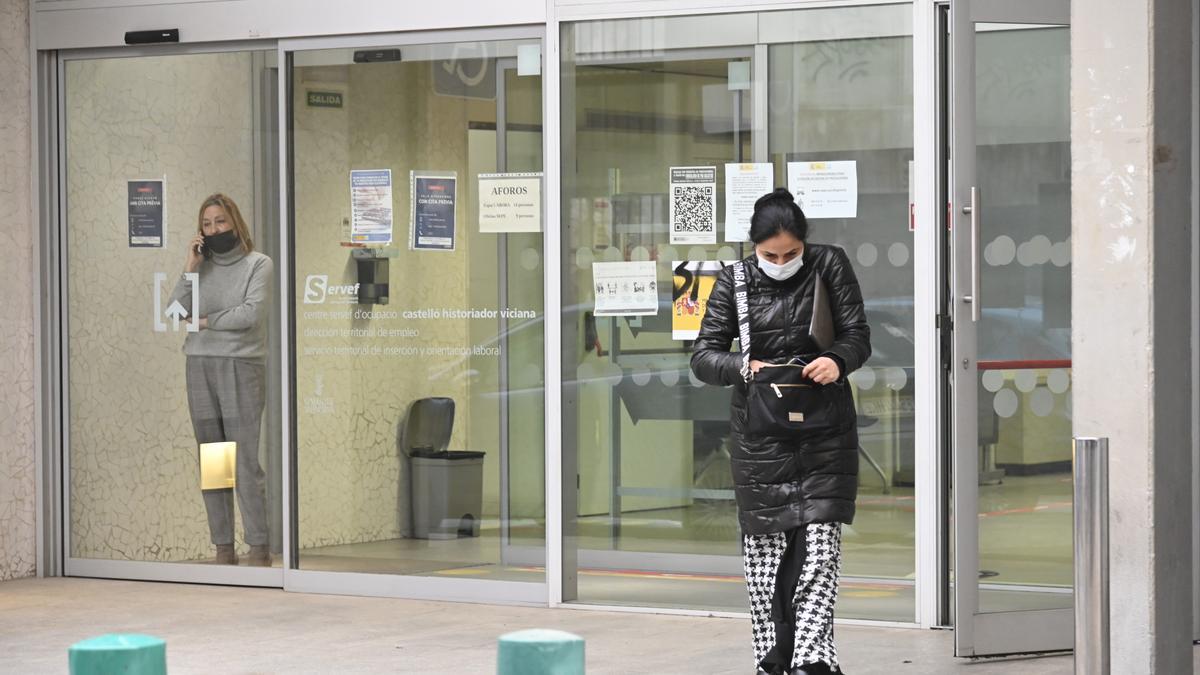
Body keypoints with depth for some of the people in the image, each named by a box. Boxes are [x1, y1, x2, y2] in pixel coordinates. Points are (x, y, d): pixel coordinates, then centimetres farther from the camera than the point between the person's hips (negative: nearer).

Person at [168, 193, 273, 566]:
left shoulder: (257, 264, 2)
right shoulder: (201, 265, 14)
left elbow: (250, 313, -11)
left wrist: (204, 321, -3)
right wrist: (190, 268, -4)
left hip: (241, 367, -5)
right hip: (200, 367, 5)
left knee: (246, 461, -9)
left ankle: (259, 547, -7)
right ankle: (223, 547, 8)